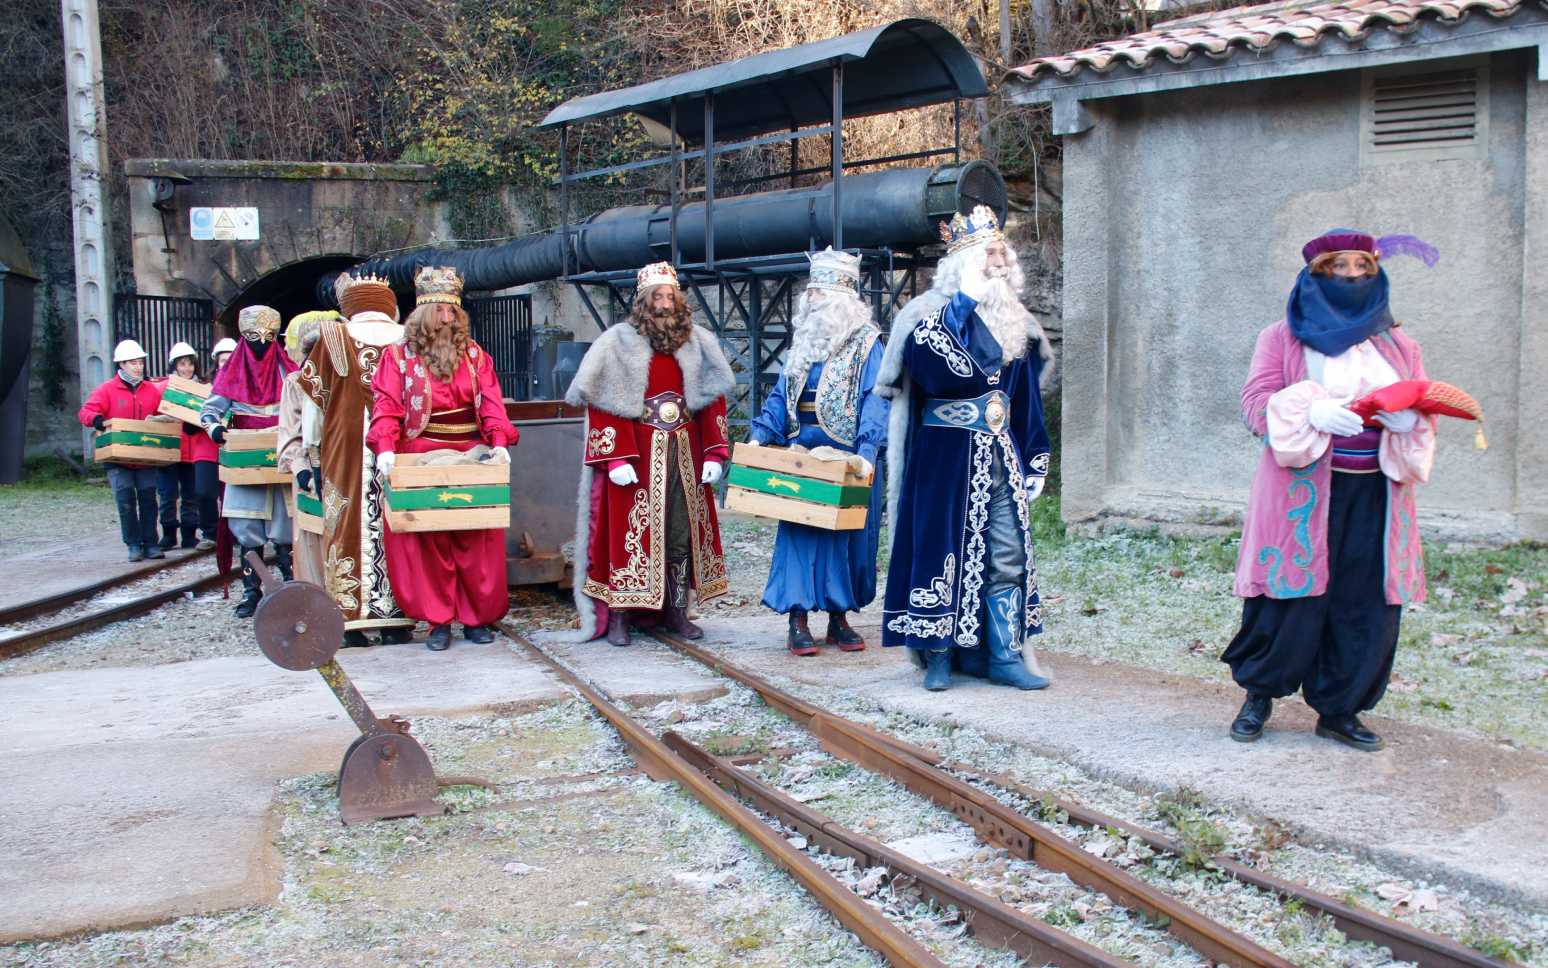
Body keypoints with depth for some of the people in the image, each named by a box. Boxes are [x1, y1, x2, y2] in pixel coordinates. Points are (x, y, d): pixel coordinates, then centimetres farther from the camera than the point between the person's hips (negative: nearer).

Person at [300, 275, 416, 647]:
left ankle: (351, 620, 2)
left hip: (346, 451, -1)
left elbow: (314, 398, 6)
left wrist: (311, 453, 13)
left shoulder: (332, 337, 2)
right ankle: (396, 620, 6)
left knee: (349, 527, 4)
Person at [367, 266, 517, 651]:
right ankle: (439, 620, 4)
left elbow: (491, 404, 3)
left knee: (476, 540, 1)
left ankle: (478, 616, 10)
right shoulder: (399, 355, 5)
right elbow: (387, 408, -3)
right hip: (420, 459, -2)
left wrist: (499, 442, -14)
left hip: (472, 457, 2)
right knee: (427, 541, -3)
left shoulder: (474, 355, 11)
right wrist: (385, 448, -20)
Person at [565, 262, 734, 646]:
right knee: (630, 530, -3)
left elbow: (713, 400, 10)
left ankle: (676, 610, 16)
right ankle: (618, 616, 4)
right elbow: (602, 404, -7)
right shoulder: (618, 343, -2)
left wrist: (714, 453, 1)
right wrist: (615, 458, -16)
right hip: (636, 455, -3)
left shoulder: (697, 343, 10)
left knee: (684, 530, 5)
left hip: (685, 454, 4)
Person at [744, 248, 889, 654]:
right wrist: (760, 434, -3)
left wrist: (867, 450, -26)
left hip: (847, 459, -4)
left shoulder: (866, 343, -4)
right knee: (799, 532, -2)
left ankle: (839, 618, 15)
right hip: (801, 455, 4)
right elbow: (782, 394, 12)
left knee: (847, 536, 3)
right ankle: (798, 623, 1)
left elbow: (875, 401, -13)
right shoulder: (804, 341, 13)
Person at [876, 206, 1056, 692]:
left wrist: (1031, 459, 14)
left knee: (1008, 555, 3)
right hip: (945, 454, -5)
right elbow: (938, 371, -24)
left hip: (1000, 455, 5)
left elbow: (1027, 398, 19)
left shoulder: (1016, 320, 14)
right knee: (944, 549, -1)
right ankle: (939, 655, 9)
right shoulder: (932, 313, -5)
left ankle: (1004, 654, 11)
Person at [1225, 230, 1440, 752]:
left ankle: (1339, 709, 13)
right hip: (1301, 492, -3)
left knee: (1366, 603, 0)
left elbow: (1425, 411, 14)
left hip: (1374, 494, 4)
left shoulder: (1398, 346, 18)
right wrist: (1311, 411, -23)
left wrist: (1408, 420, -11)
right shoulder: (1282, 338, 8)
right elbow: (1257, 400, -4)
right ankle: (1259, 695, 14)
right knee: (1291, 597, -6)